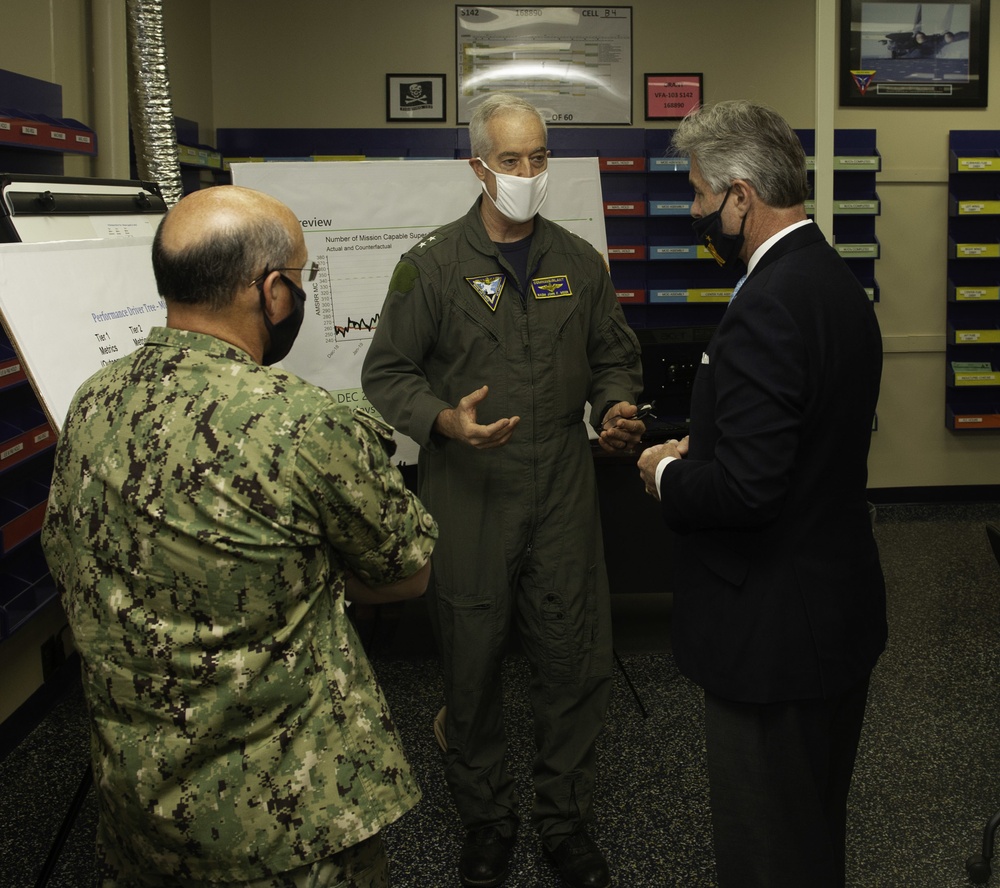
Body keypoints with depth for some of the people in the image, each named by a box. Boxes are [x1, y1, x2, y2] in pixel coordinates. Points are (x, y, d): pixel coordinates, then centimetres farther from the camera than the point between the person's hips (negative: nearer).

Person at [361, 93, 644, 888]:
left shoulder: (579, 262, 9)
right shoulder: (432, 265, -1)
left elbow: (614, 358, 18)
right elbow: (387, 373, 0)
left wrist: (614, 408, -4)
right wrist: (444, 421, -18)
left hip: (563, 490, 2)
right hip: (468, 491, -2)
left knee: (574, 657, 5)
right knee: (473, 660, 8)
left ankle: (567, 820, 24)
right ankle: (486, 817, 27)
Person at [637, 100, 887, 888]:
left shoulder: (768, 308, -25)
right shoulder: (838, 283, 6)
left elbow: (745, 489, -29)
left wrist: (667, 475, -10)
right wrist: (704, 450, 9)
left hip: (777, 626, -10)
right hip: (841, 606, 10)